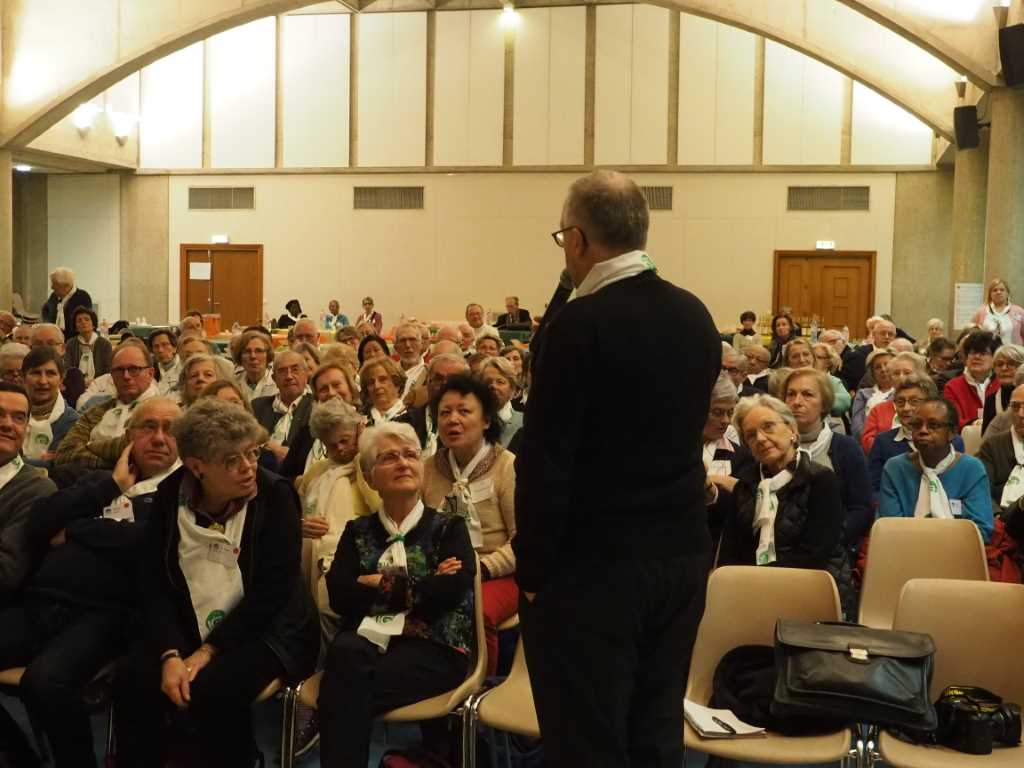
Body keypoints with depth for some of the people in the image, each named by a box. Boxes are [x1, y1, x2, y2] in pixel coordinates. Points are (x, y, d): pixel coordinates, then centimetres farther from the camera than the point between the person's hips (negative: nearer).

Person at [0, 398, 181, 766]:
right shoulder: (100, 480, 22)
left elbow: (150, 543, -15)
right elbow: (38, 526, 8)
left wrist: (75, 531, 0)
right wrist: (110, 484, 2)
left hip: (102, 612, -6)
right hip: (38, 603, 6)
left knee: (44, 680, -32)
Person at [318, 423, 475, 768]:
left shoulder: (448, 527, 11)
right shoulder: (358, 531, 19)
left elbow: (447, 594, -8)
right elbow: (339, 596, 1)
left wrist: (380, 583, -4)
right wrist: (418, 587, -6)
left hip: (434, 649, -3)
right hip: (367, 640, 3)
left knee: (344, 687, -32)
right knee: (345, 652, -35)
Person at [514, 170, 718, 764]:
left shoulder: (579, 322, -16)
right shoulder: (696, 315, 5)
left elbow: (546, 459, -16)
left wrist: (533, 568, -8)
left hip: (594, 565, -7)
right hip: (683, 555, 7)